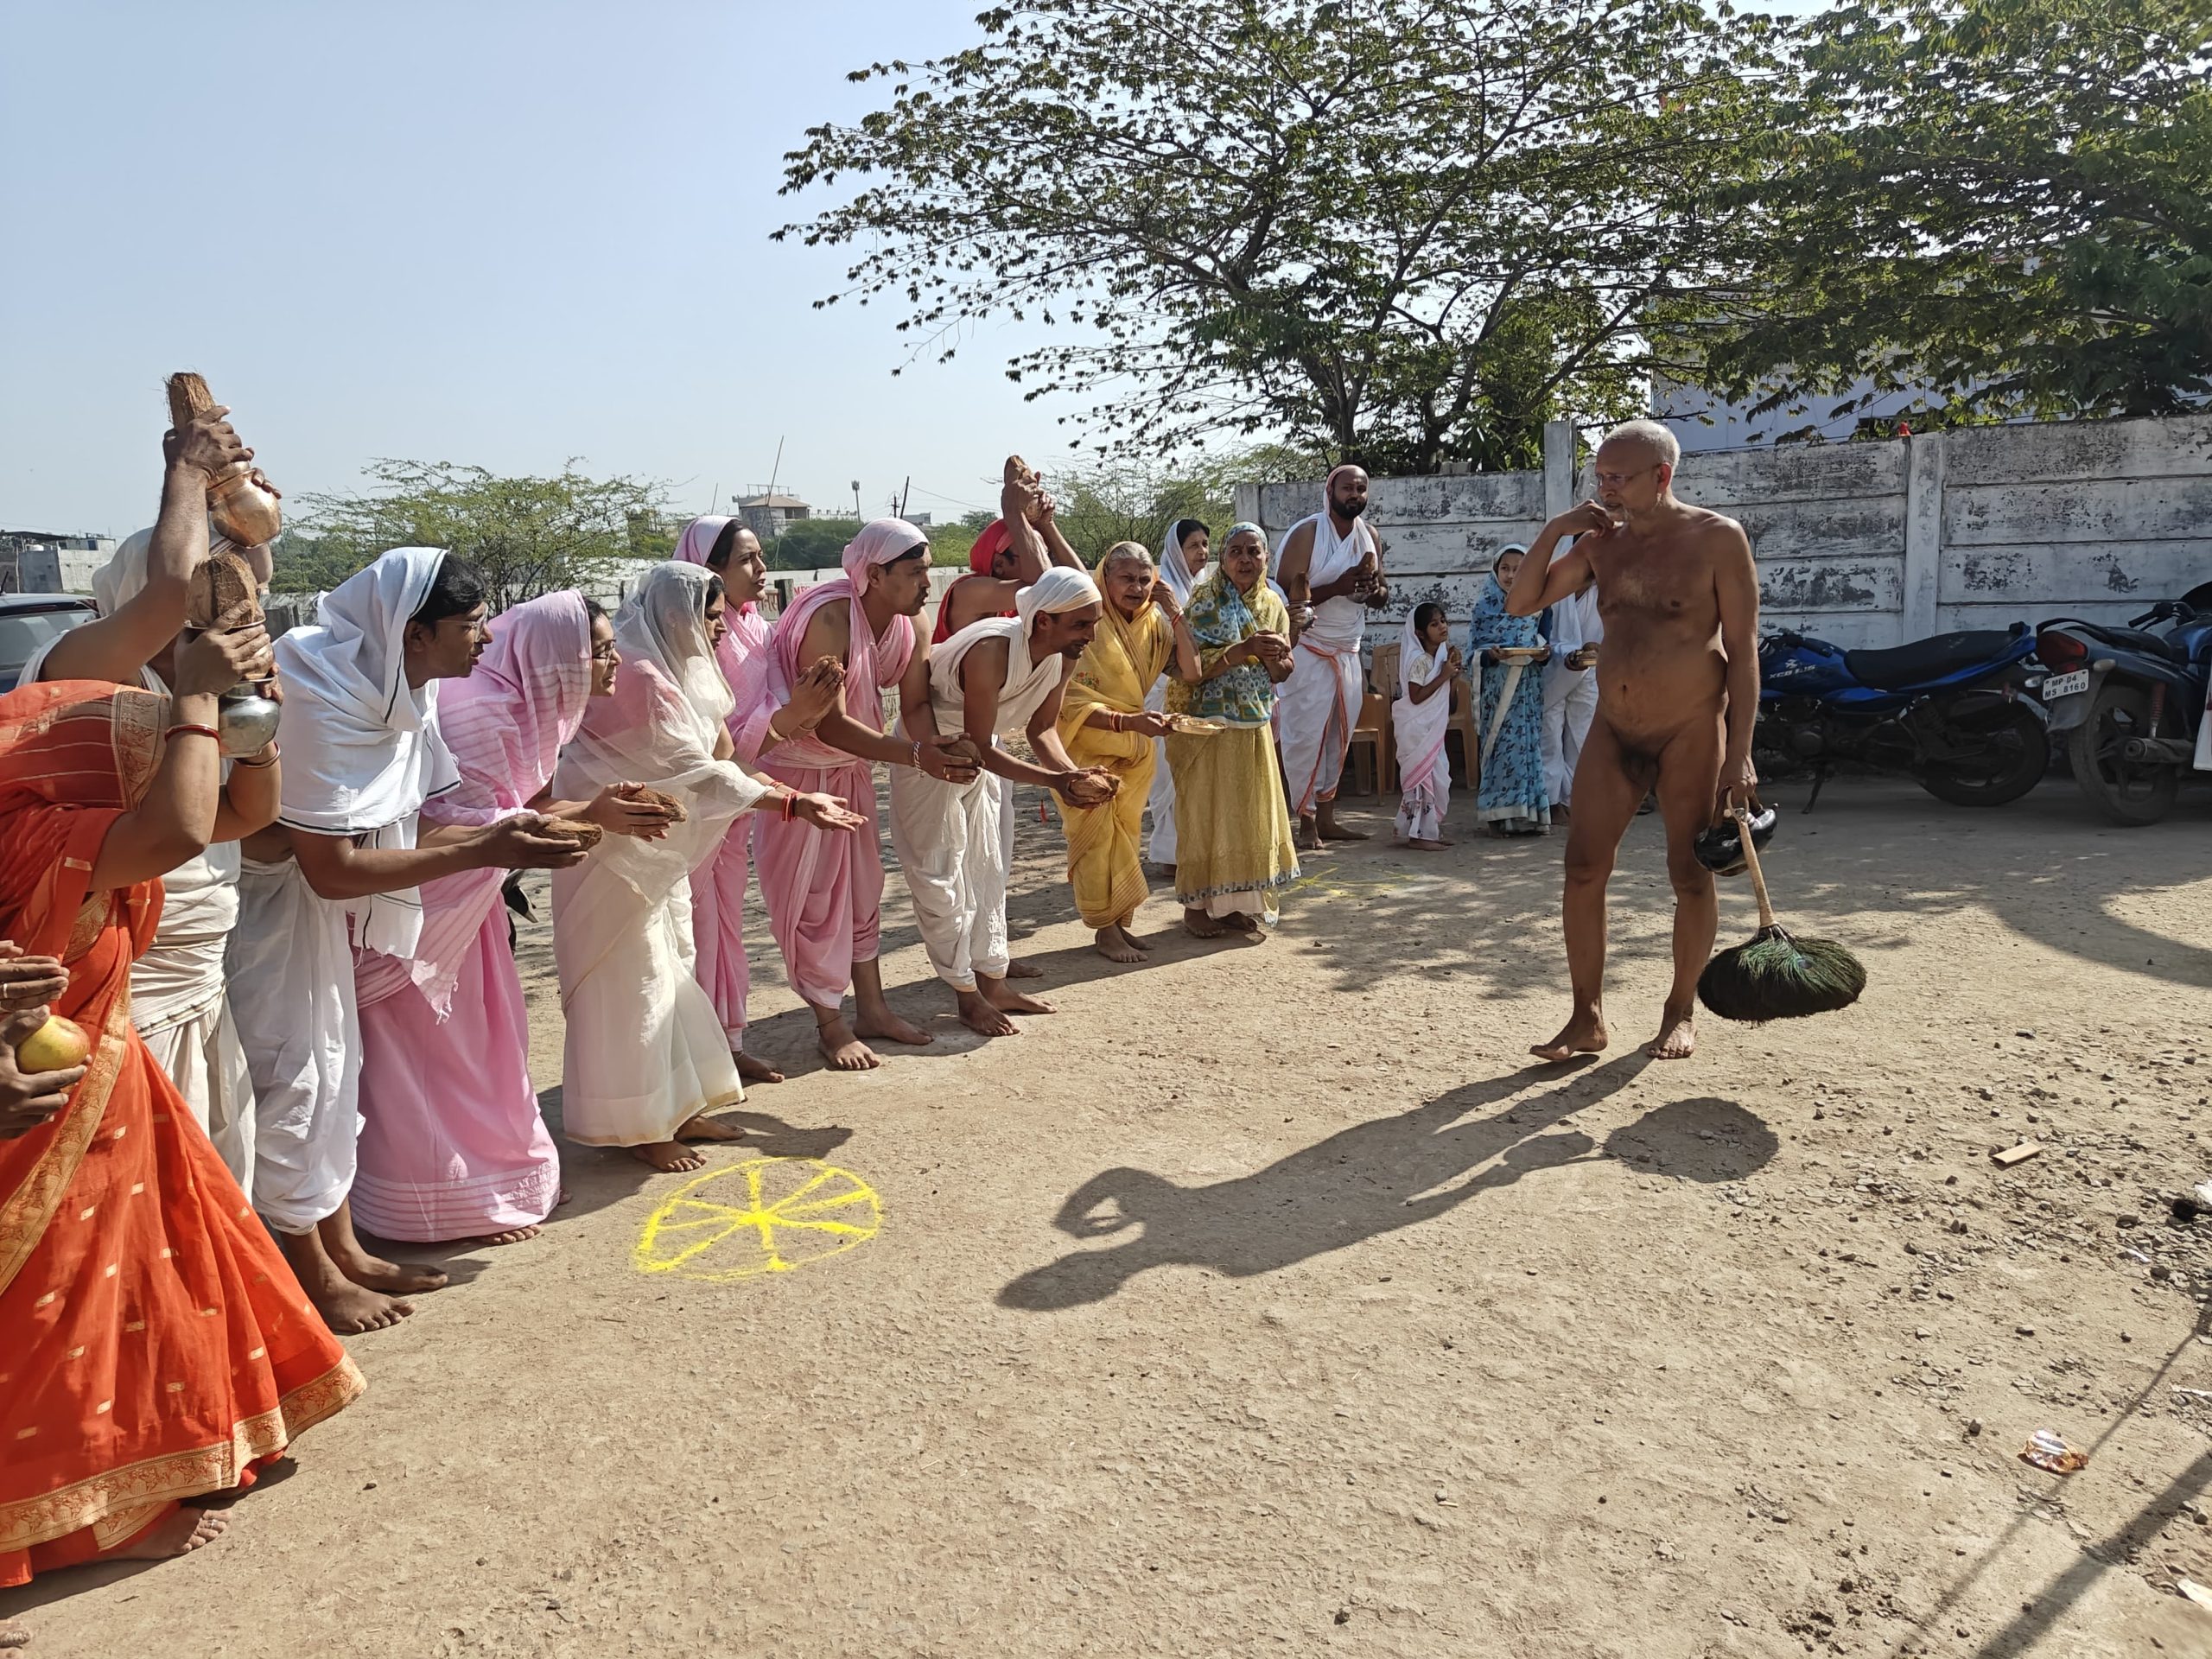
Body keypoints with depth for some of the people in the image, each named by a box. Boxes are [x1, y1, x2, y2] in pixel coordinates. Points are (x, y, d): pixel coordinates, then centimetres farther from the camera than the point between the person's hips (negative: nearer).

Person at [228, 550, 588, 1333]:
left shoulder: (392, 689, -3)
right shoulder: (323, 703, -30)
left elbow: (394, 830, 0)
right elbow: (333, 869, -29)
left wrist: (506, 830, -12)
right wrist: (484, 852, -31)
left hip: (311, 893, 9)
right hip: (259, 895, -9)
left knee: (334, 1065, 14)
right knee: (288, 1075, -1)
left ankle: (344, 1251, 26)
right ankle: (317, 1276, 14)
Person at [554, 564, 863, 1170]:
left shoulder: (671, 670, 8)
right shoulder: (642, 677, -24)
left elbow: (716, 754, 5)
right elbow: (704, 773, -26)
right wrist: (795, 804, -27)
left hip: (652, 844, 10)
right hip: (615, 843, -10)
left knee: (671, 967, 14)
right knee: (632, 979, -2)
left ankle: (676, 1108, 26)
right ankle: (638, 1126, 11)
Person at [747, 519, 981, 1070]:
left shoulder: (910, 625, -5)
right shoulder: (830, 619, -29)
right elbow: (829, 724, -33)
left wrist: (944, 750, -19)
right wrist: (916, 755, -39)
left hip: (852, 770, 8)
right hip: (800, 771, -8)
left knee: (863, 889, 14)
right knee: (815, 899, 1)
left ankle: (872, 1009, 27)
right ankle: (831, 1026, 13)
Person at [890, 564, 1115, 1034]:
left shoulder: (1064, 656, -14)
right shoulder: (991, 652, -37)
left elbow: (1041, 729, -3)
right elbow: (980, 747, -32)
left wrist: (1073, 773, -22)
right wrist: (1054, 780, -37)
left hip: (979, 753, 8)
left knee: (986, 867, 13)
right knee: (940, 874, -1)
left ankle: (993, 983, 24)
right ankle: (967, 996, 9)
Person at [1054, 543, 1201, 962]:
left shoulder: (1154, 623, -1)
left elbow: (1191, 672, -7)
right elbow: (1073, 702, -25)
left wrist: (1175, 614, -15)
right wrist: (1130, 721, -36)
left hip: (1134, 748, 6)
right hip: (1086, 747, -6)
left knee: (1126, 834, 11)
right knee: (1096, 835, -6)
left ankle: (1120, 924, 20)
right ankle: (1105, 930, 3)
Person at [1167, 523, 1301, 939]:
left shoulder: (1273, 605, 8)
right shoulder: (1203, 600, -7)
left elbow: (1280, 675, 11)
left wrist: (1275, 656, -12)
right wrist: (1244, 649, -25)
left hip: (1254, 728, 5)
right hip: (1205, 724, -5)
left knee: (1253, 812, 6)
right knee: (1205, 811, -1)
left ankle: (1240, 903, 17)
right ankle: (1198, 903, 10)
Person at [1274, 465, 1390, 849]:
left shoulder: (1371, 537, 9)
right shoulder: (1306, 534, -11)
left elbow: (1383, 595, 16)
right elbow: (1287, 594, -17)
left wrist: (1375, 590, -8)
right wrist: (1337, 587, -26)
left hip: (1349, 651, 7)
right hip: (1309, 649, -6)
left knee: (1339, 736, 9)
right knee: (1305, 736, -7)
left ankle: (1326, 817, 17)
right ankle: (1307, 821, 1)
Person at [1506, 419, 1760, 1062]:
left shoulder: (1718, 539, -7)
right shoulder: (1601, 544, 7)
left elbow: (1743, 651, -9)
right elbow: (1521, 603, 8)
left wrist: (1739, 754, -14)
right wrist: (1555, 530, -4)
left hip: (1693, 731, -4)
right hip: (1614, 731, 5)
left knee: (1691, 876, 4)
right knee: (1583, 867, -1)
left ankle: (1681, 1014, 19)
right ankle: (1588, 1018, 9)